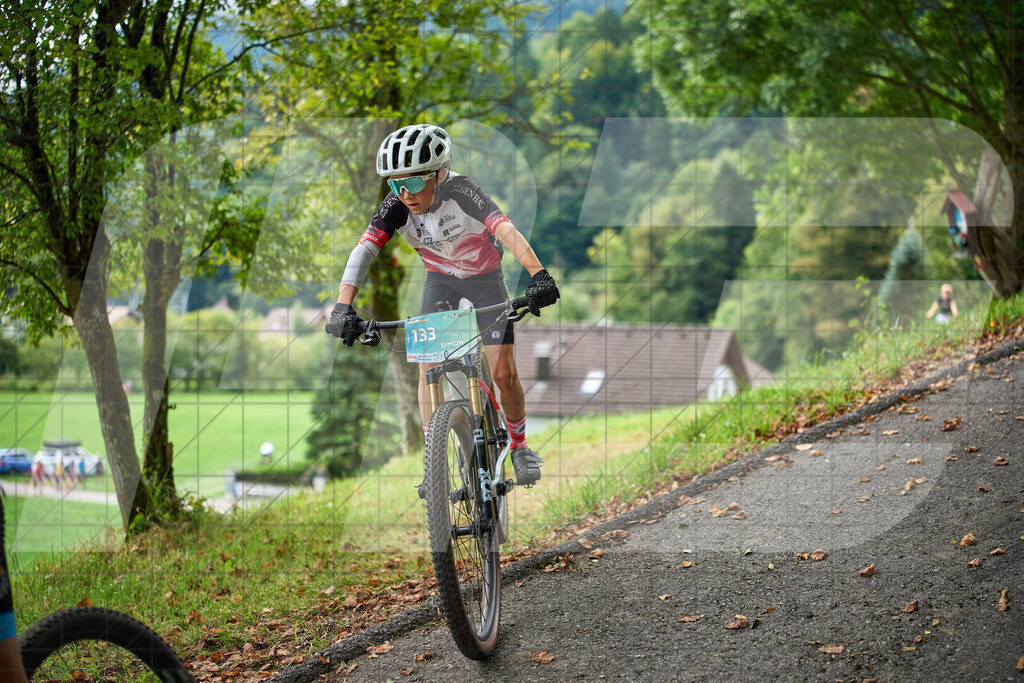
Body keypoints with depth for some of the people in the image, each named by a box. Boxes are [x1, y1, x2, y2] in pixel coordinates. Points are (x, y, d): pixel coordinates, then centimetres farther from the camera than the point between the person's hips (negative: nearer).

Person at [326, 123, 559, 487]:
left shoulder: (461, 192, -33)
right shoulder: (396, 205, -23)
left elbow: (507, 231, -46)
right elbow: (363, 250, -32)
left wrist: (539, 276, -62)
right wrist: (343, 307, -47)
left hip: (485, 280, -3)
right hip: (440, 282, 3)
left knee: (504, 374, -10)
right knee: (429, 368, -12)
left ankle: (519, 446, 16)